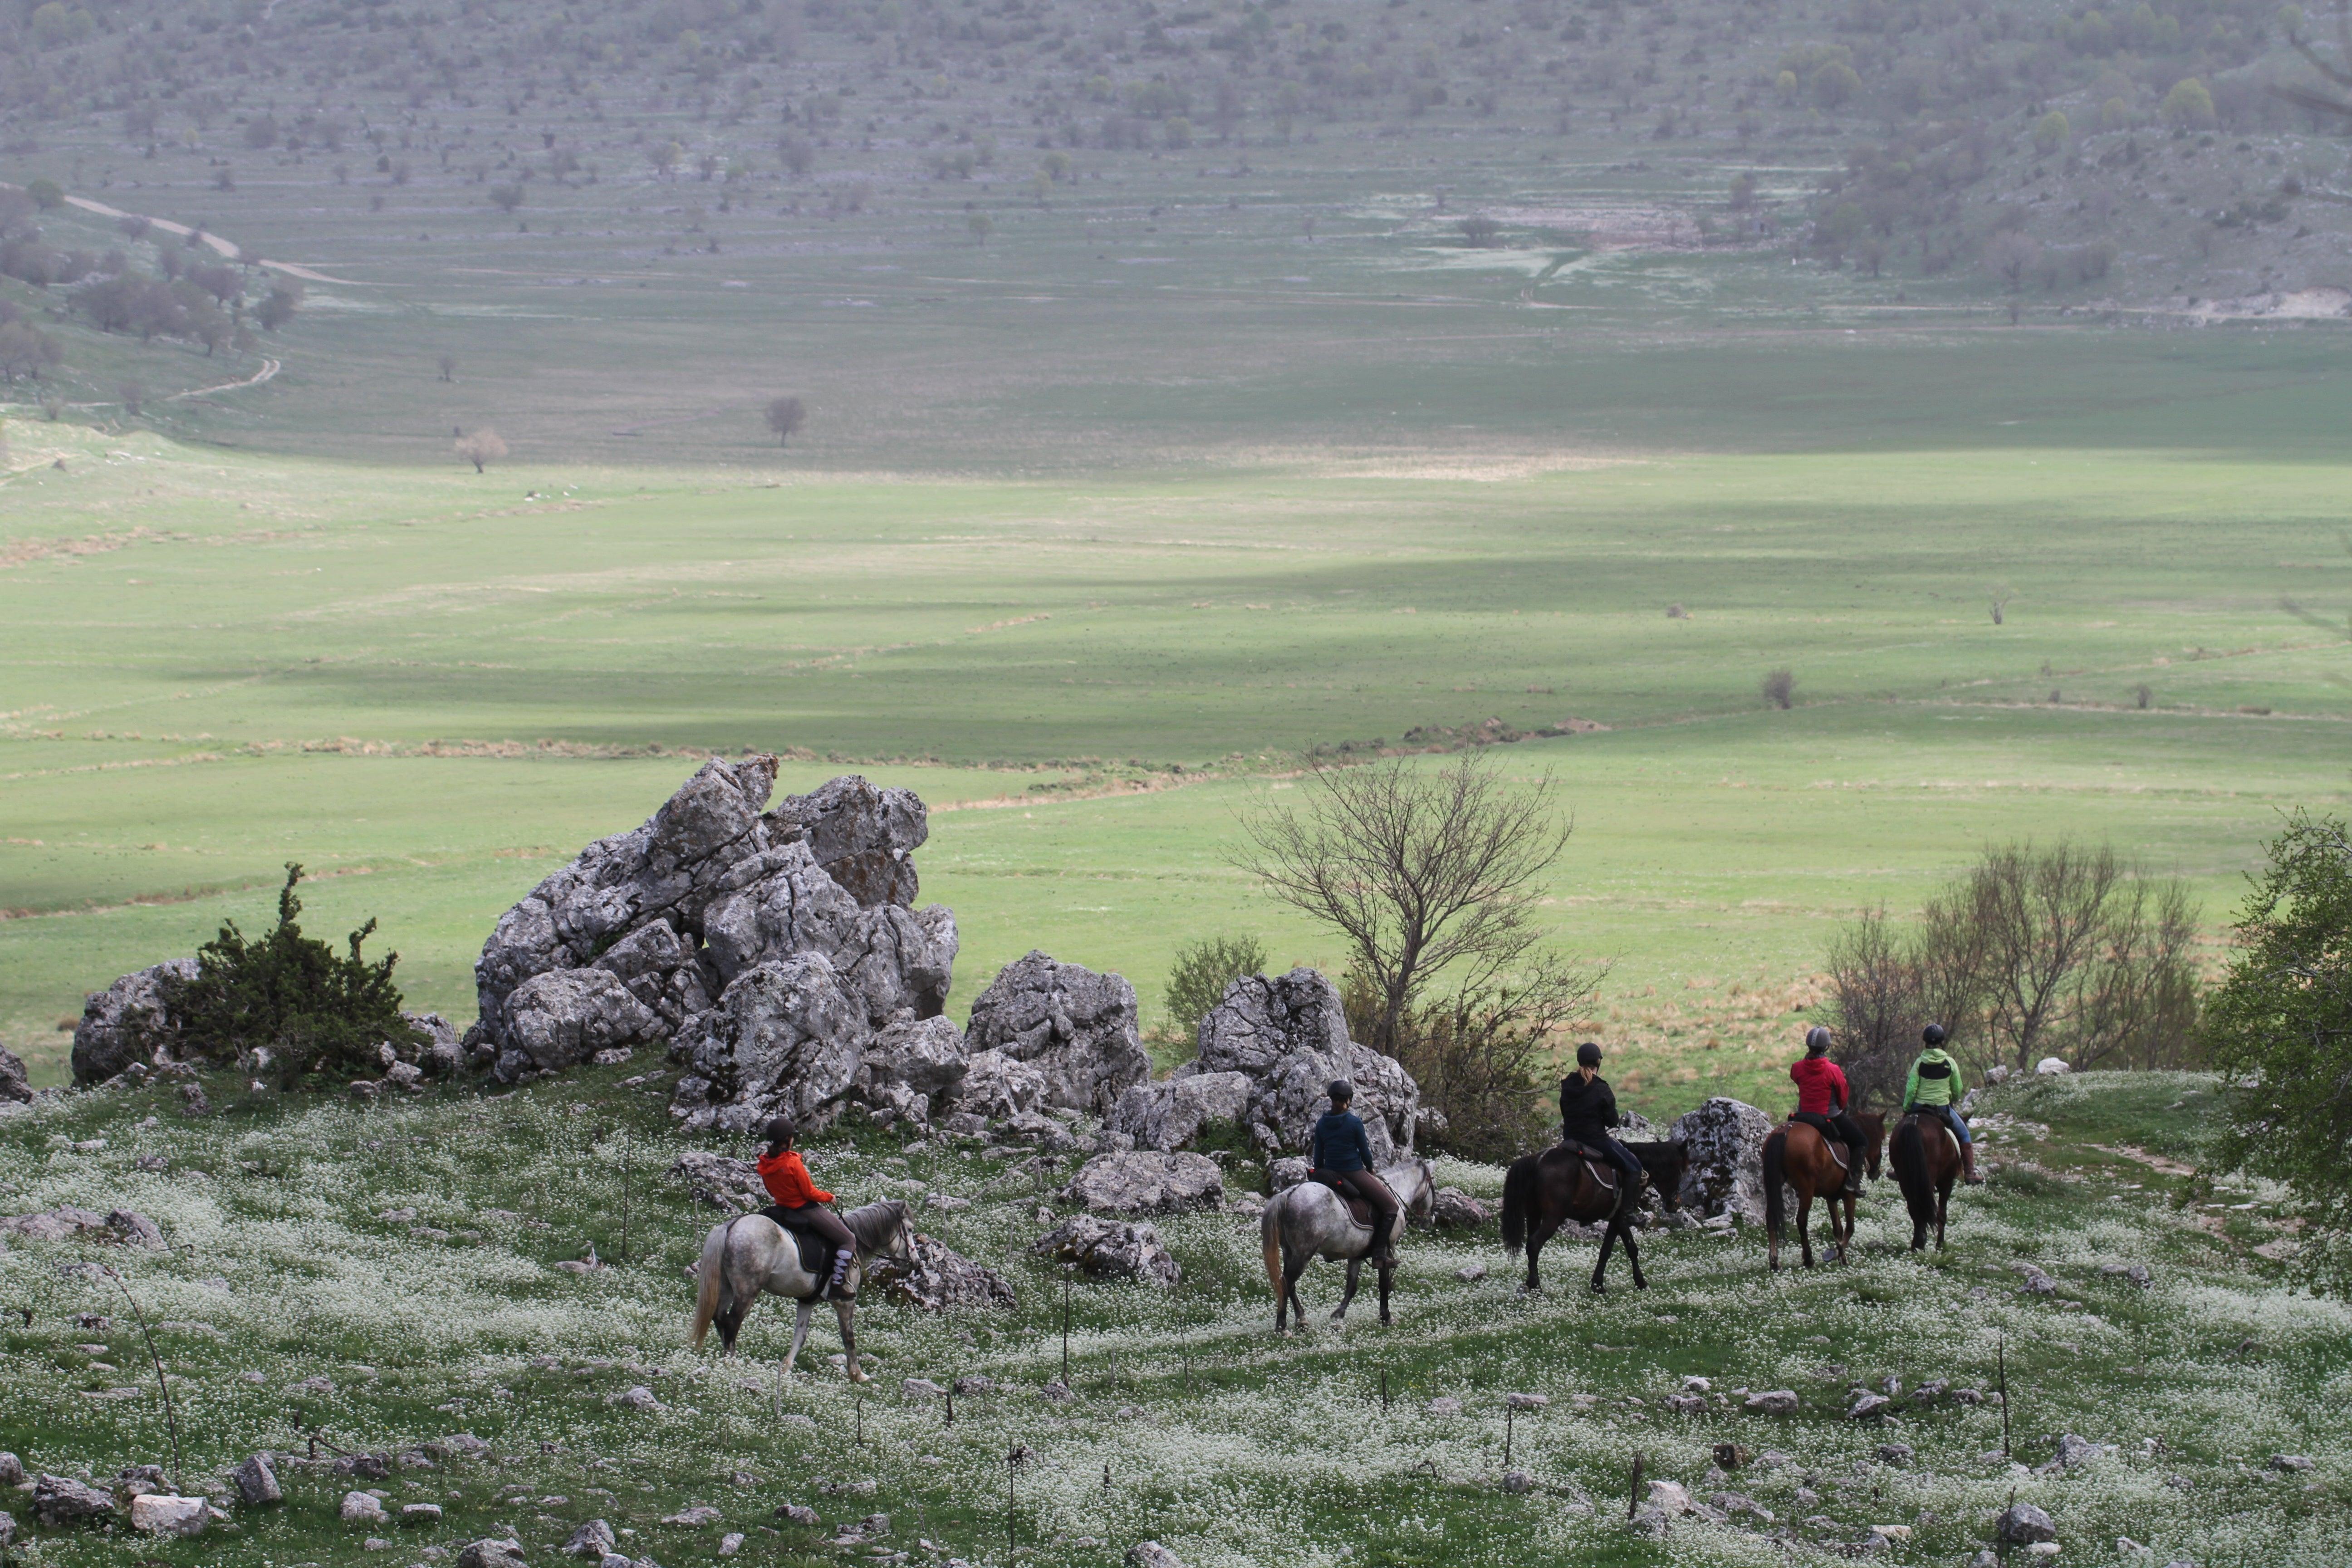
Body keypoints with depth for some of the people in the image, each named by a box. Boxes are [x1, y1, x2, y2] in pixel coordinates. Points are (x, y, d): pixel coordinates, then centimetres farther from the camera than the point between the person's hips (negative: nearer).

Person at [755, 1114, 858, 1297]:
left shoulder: (764, 1164, -3)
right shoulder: (793, 1163, -25)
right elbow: (810, 1193, -19)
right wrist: (828, 1197, -1)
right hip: (806, 1209, -9)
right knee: (848, 1240, 0)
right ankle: (837, 1285, -6)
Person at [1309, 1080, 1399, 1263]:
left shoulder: (1321, 1123, 1)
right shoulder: (1354, 1122, -14)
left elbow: (1318, 1156, 6)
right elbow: (1365, 1151, -6)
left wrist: (1320, 1175, 21)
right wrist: (1370, 1170, 12)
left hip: (1330, 1173, 6)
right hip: (1354, 1172, -6)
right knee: (1390, 1206, 2)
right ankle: (1380, 1253, -8)